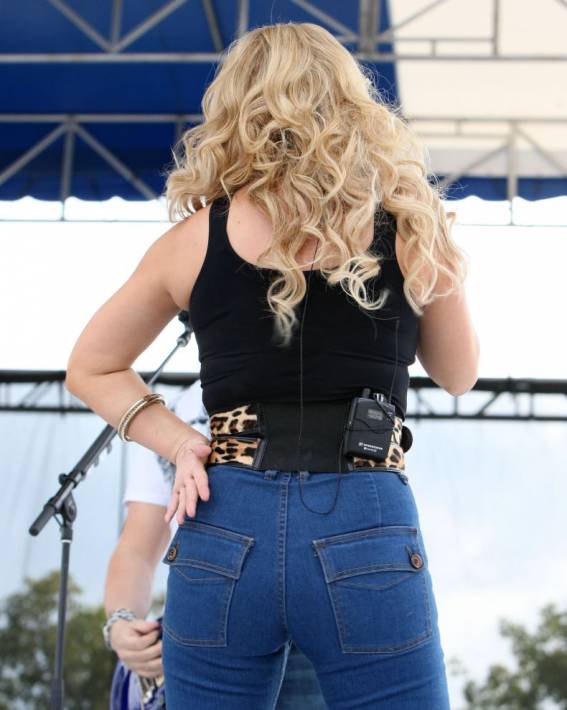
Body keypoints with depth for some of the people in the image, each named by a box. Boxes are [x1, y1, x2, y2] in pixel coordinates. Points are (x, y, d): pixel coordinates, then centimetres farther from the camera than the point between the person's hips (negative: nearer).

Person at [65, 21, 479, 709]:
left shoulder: (194, 240, 6)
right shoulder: (411, 229, 2)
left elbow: (89, 371, 16)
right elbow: (458, 374, 18)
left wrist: (179, 443, 9)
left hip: (224, 530, 2)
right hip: (365, 528, -1)